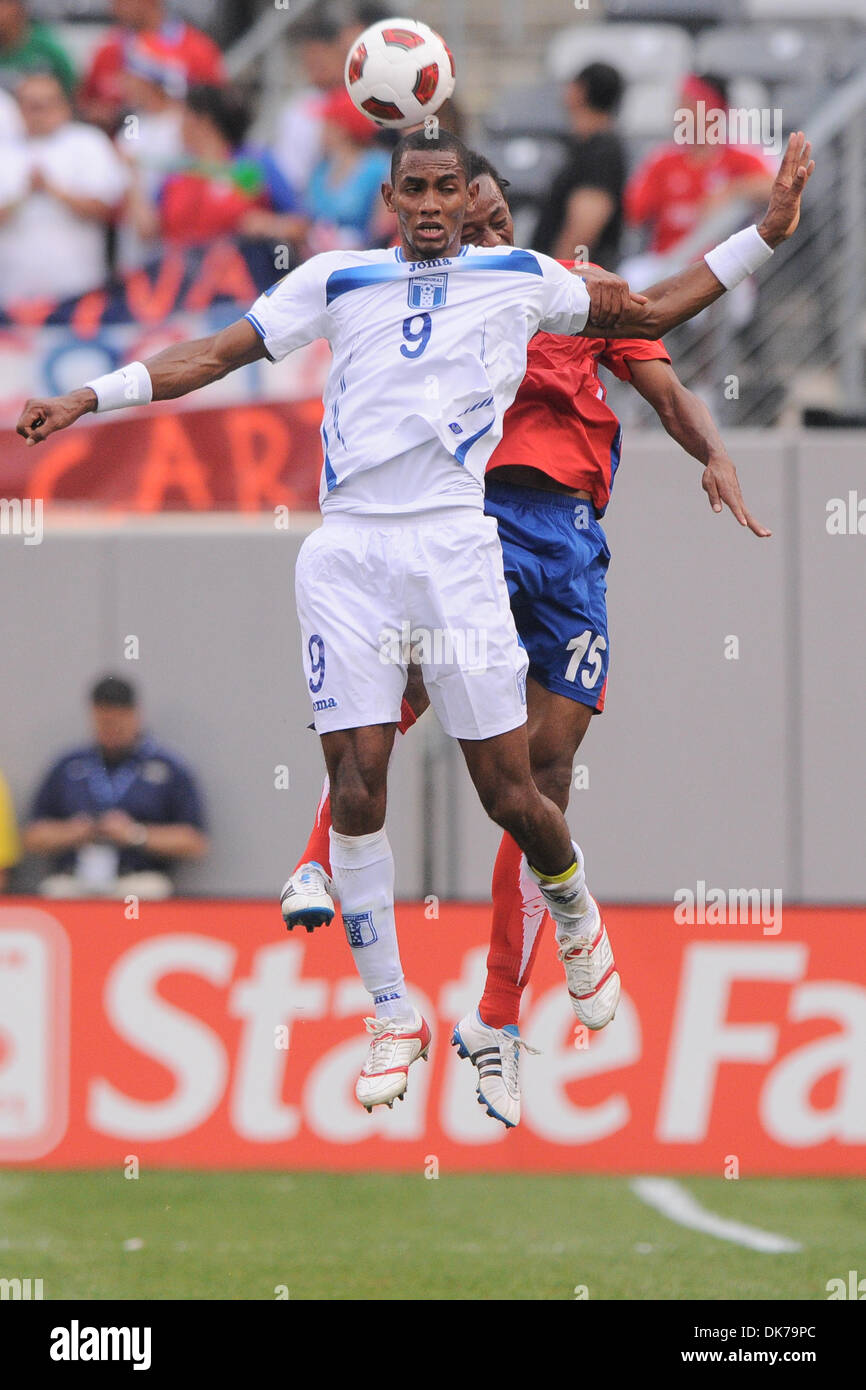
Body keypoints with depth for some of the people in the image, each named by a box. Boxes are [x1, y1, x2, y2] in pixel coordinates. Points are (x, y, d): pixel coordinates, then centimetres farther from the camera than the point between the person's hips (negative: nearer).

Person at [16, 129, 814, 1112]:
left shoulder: (521, 279, 12)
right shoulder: (336, 280, 12)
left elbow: (652, 313, 21)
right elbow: (216, 355, 15)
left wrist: (766, 232, 15)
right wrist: (86, 399, 9)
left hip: (453, 544, -1)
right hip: (346, 558, 1)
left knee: (509, 793, -3)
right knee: (354, 789, -6)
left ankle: (575, 914, 31)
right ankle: (392, 1017, 6)